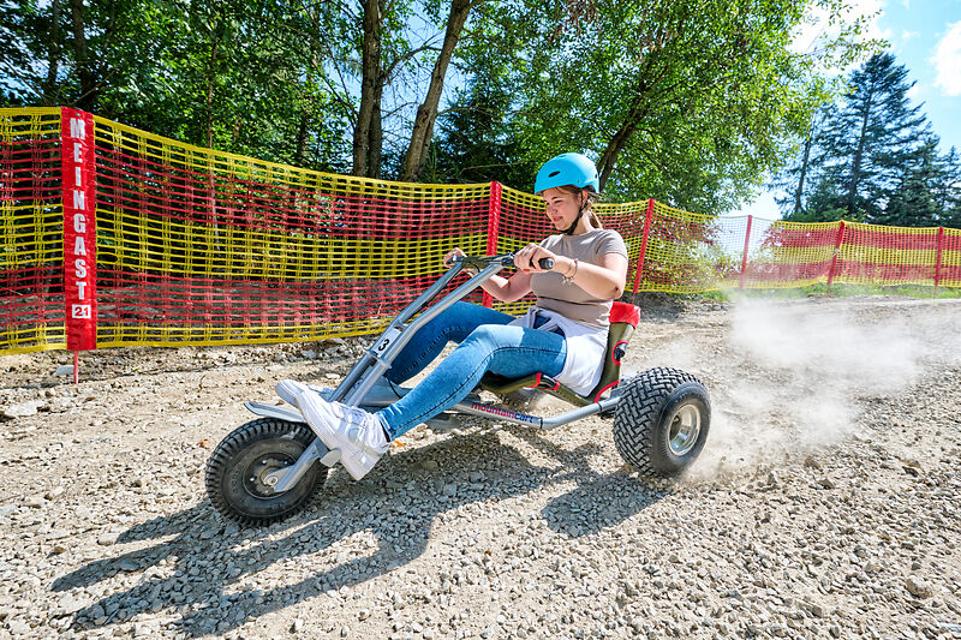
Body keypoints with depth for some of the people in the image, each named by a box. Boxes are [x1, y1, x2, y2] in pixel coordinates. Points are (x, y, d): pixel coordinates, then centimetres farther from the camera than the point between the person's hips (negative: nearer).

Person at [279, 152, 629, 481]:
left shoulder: (606, 240, 1)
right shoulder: (551, 244, 21)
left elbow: (613, 285, -24)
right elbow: (509, 291, 23)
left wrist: (561, 263, -39)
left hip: (579, 348, -6)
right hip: (532, 332, 7)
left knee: (485, 338, -36)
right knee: (449, 313, -14)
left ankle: (377, 432, -48)